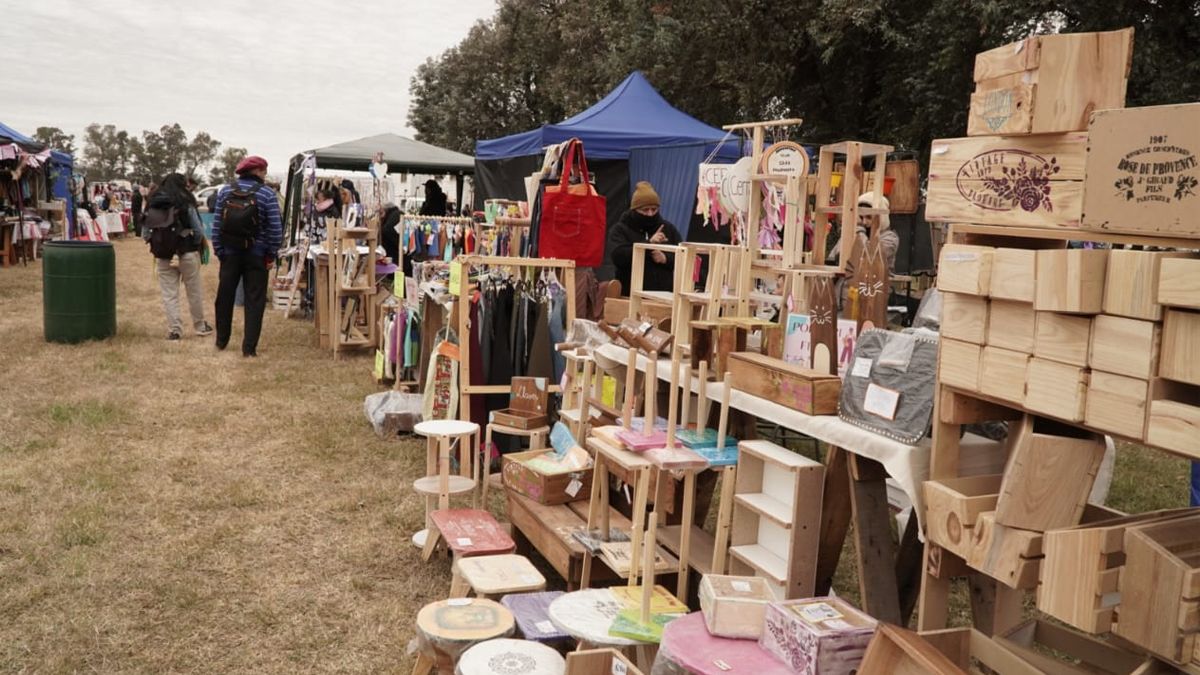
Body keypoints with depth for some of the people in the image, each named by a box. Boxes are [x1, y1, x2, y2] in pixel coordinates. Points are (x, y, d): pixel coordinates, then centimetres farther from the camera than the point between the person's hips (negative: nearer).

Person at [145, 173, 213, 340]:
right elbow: (198, 230, -7)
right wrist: (197, 245, 10)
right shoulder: (185, 203, -6)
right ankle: (200, 326, 21)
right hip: (187, 252, -2)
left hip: (163, 255, 3)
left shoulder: (152, 205, 5)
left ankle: (174, 329, 7)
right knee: (194, 291, 11)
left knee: (169, 294, 7)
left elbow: (145, 233, 3)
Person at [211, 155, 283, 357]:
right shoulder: (267, 193, -10)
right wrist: (271, 255, -4)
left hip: (229, 253, 3)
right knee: (254, 301, 2)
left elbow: (217, 225, 0)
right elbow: (275, 228, -13)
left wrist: (218, 251, 5)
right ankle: (249, 347, 0)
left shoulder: (225, 191, 1)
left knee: (225, 297, 16)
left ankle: (221, 340, 29)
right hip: (256, 255, -3)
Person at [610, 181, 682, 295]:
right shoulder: (622, 229, 3)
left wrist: (666, 259, -10)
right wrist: (648, 244, -20)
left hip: (663, 295, 3)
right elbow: (618, 257, -14)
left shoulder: (668, 228, 14)